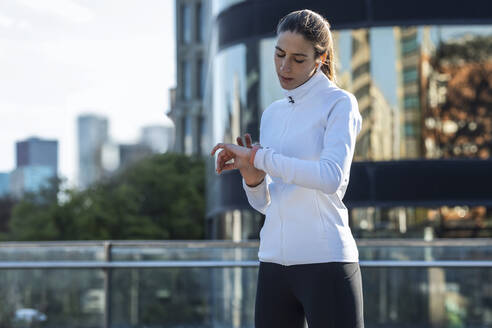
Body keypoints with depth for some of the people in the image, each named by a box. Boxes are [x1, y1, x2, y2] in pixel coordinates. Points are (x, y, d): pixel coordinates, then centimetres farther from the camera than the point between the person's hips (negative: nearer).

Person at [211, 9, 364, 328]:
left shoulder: (340, 104, -3)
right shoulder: (272, 115, 16)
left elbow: (331, 177, -21)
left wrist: (257, 156, -17)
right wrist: (252, 177, -3)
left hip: (326, 262, -6)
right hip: (275, 263, 7)